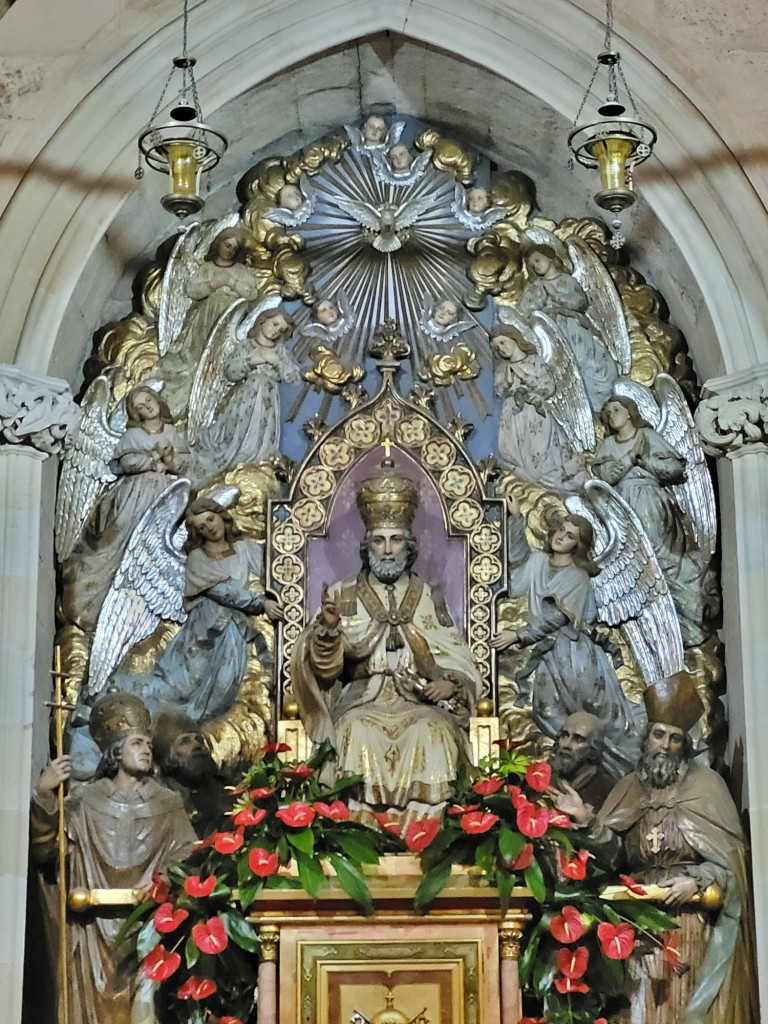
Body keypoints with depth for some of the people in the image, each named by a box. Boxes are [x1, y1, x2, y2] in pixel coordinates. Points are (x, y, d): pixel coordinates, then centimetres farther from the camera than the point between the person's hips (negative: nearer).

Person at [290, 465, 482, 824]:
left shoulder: (428, 598, 14)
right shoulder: (343, 596, 11)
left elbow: (460, 664, 11)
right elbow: (325, 669, 0)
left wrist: (451, 684, -12)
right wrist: (328, 629, -21)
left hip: (420, 703, 1)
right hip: (361, 702, 0)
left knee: (432, 733, -31)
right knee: (358, 733, -33)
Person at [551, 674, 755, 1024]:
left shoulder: (705, 784, -1)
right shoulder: (630, 788, 11)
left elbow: (731, 854, -3)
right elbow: (611, 851, 3)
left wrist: (697, 881, -16)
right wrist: (585, 820, -11)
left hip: (693, 918, -3)